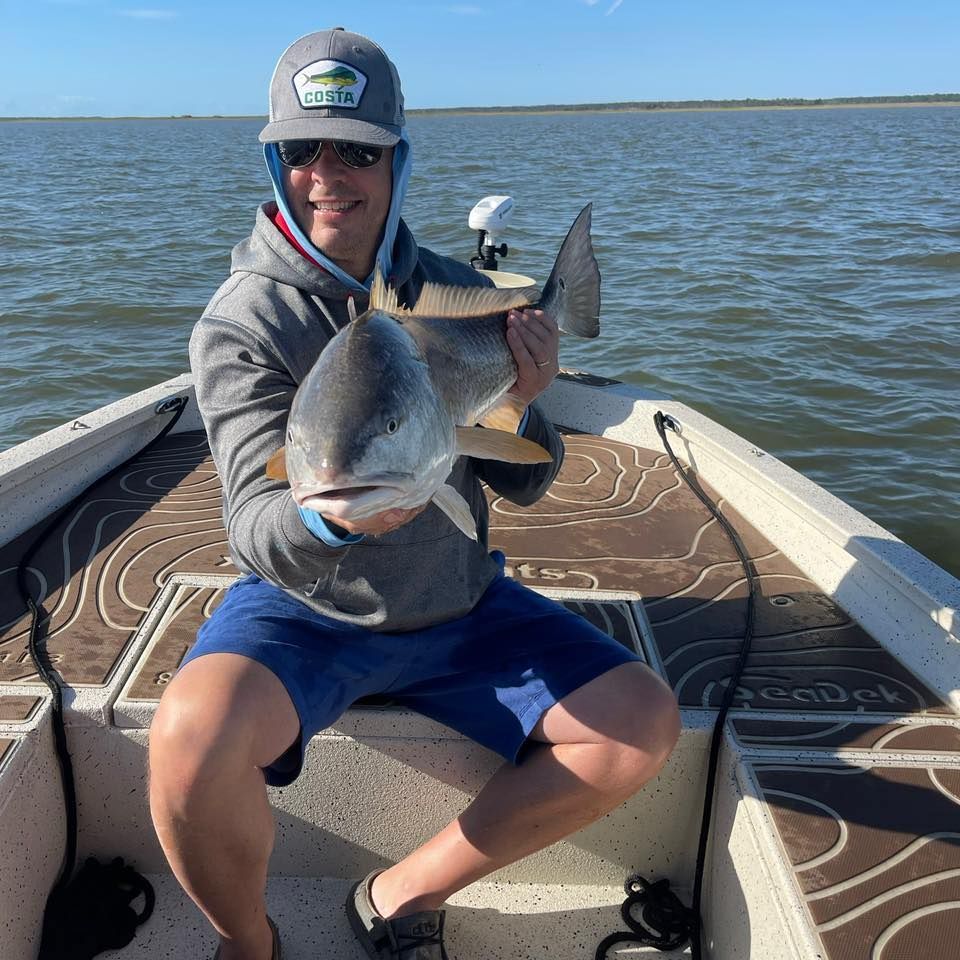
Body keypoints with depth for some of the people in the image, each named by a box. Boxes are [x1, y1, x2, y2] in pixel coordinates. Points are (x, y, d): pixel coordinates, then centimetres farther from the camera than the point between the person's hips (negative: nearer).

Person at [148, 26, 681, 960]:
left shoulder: (458, 295, -2)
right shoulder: (240, 320, -13)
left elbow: (523, 486, 1)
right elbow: (257, 531, -21)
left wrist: (520, 402, -20)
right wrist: (329, 516, -44)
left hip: (458, 605, 4)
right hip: (304, 610, -3)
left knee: (642, 720, -9)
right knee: (192, 735, -33)